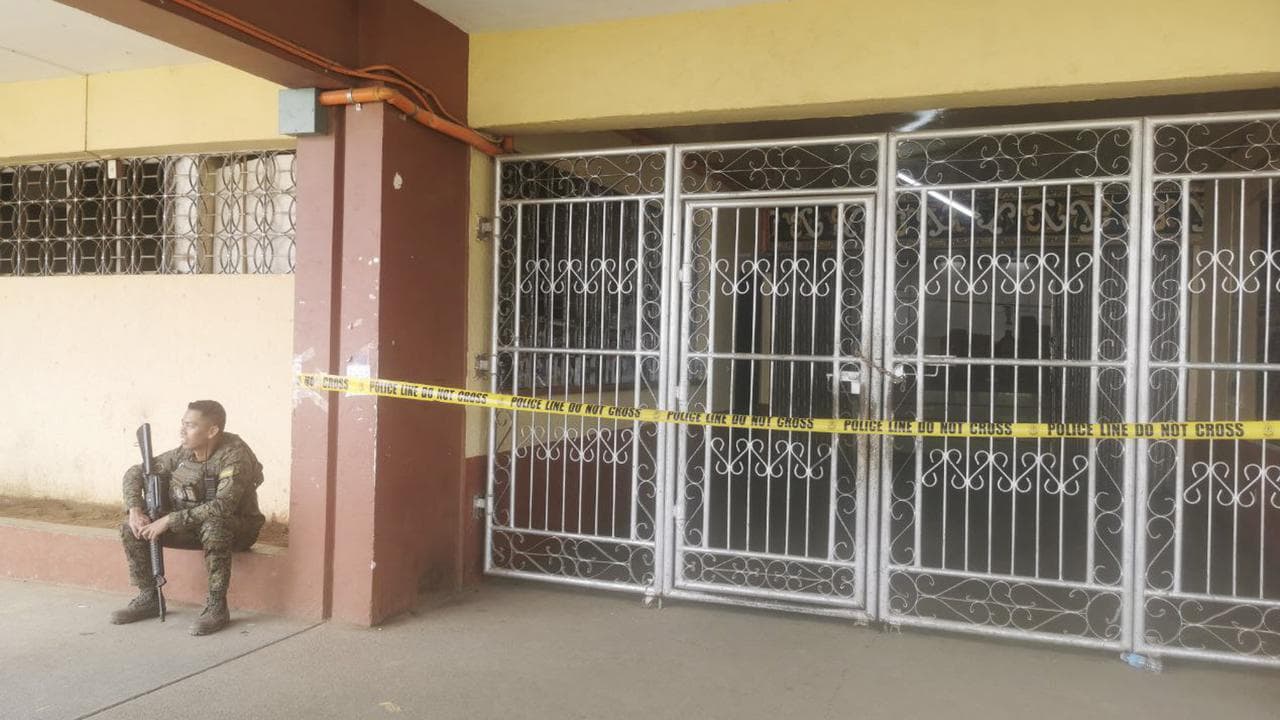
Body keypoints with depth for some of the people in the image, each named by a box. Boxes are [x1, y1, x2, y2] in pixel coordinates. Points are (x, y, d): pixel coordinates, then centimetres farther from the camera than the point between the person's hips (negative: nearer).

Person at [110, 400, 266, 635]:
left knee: (213, 527, -41)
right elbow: (135, 472, 5)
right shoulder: (183, 453, -5)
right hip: (193, 525, 7)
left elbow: (223, 506, -36)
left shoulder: (234, 455, -25)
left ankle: (217, 607, -27)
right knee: (131, 529, -6)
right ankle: (148, 599, 7)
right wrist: (135, 510, -13)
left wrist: (169, 521, -34)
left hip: (236, 527, -7)